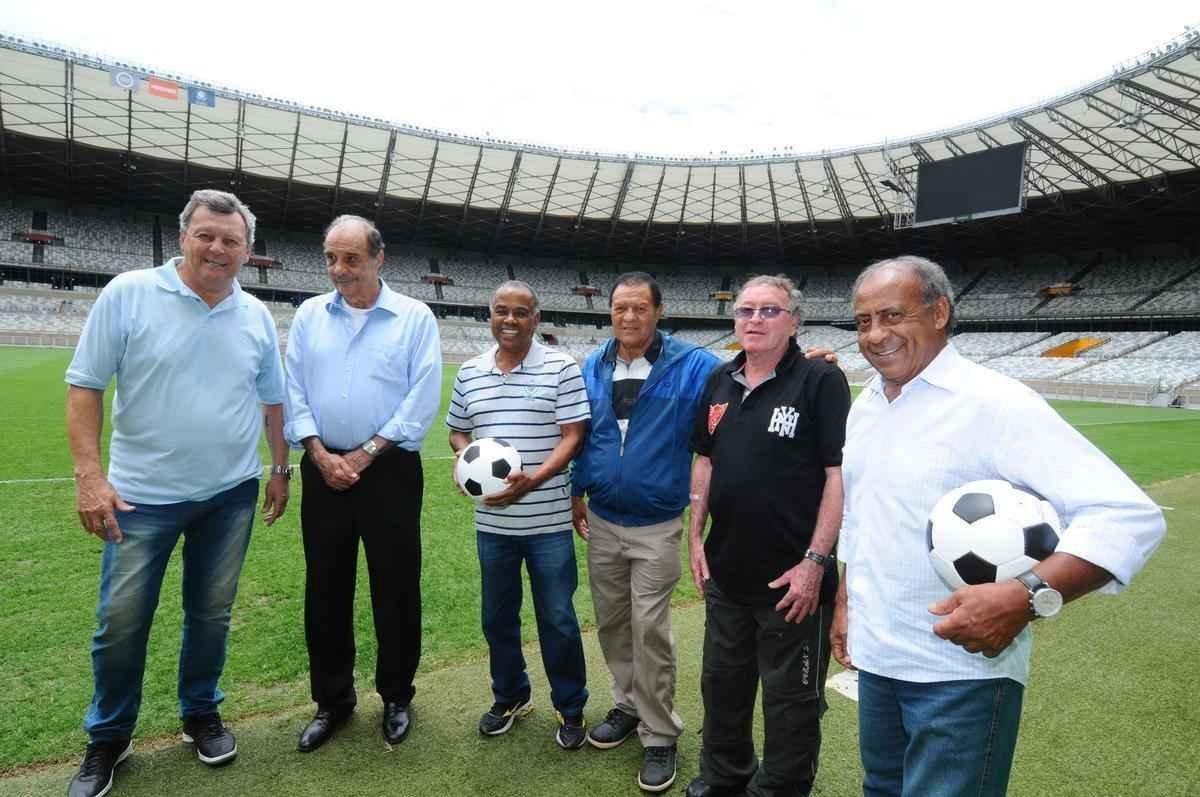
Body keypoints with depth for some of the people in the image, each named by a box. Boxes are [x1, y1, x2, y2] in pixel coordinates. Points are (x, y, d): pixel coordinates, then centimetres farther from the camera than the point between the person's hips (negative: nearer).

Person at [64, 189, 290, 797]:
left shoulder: (256, 315, 3)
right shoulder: (128, 293, -8)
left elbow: (272, 400, 10)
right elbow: (85, 387, -7)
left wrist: (281, 468, 10)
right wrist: (89, 476, -13)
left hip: (231, 494, 3)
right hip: (143, 494, -2)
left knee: (211, 615, 15)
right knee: (121, 622, 8)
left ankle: (201, 714, 36)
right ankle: (107, 737, 31)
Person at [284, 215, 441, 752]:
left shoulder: (414, 317, -3)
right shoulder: (309, 315, 7)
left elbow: (422, 398, -9)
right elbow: (293, 391, 4)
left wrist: (365, 454, -11)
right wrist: (320, 455, -8)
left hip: (390, 470, -3)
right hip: (324, 470, 3)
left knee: (396, 589, 6)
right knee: (325, 589, 11)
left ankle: (396, 697, 26)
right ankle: (332, 700, 29)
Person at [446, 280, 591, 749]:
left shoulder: (560, 368, -6)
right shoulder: (469, 373, 7)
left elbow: (573, 436, -9)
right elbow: (456, 431, 16)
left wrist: (532, 479, -21)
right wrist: (465, 457, -6)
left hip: (548, 520, -4)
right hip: (491, 521, 4)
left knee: (557, 618, 7)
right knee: (497, 617, 17)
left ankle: (571, 708, 28)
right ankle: (510, 697, 40)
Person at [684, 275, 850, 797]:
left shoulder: (820, 381, -12)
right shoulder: (720, 382, 6)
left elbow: (840, 474, -16)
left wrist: (815, 562, -19)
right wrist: (696, 536, 8)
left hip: (791, 578, -6)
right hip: (725, 570, 6)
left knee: (790, 698, 12)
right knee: (722, 683, 23)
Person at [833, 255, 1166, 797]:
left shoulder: (993, 402, -17)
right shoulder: (864, 405, 6)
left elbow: (1129, 515, -22)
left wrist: (1026, 596, -33)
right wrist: (845, 603, 17)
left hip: (962, 671, -6)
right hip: (874, 657, 7)